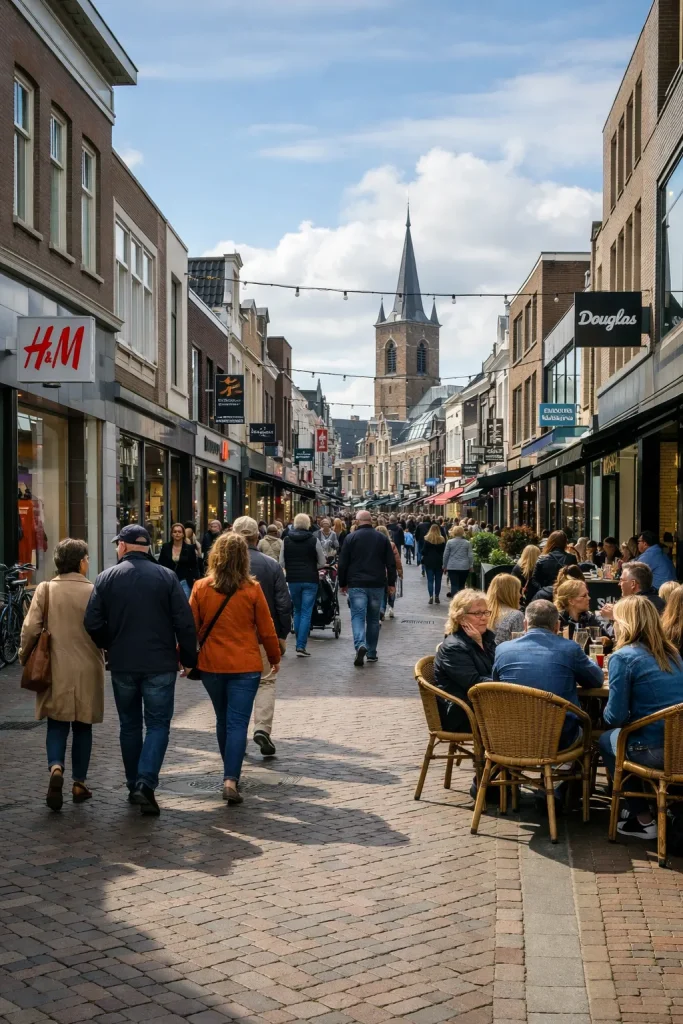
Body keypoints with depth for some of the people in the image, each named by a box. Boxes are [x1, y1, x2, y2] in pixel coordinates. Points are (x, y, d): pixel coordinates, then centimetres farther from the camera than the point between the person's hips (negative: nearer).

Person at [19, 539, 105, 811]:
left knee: (57, 724, 12)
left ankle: (56, 767, -13)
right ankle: (79, 783, 18)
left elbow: (30, 629, -8)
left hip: (56, 670, 1)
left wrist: (25, 658, 6)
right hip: (87, 671, -1)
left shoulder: (45, 590, -5)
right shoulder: (94, 592, -9)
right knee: (82, 726, 13)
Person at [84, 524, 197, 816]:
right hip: (160, 665, -2)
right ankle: (146, 784, -12)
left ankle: (133, 785, 23)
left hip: (122, 665, 2)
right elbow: (185, 623, -8)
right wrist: (188, 658, 3)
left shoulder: (106, 578, -2)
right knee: (158, 724, 5)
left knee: (130, 725, 16)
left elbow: (92, 623, -4)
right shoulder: (166, 576, -5)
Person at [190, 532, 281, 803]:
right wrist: (275, 657, 13)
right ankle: (231, 779, -13)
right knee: (238, 723, -2)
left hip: (211, 665, 3)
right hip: (245, 666, -3)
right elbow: (266, 629, -2)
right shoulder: (252, 589, -8)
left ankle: (231, 774, 31)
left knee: (223, 720, 18)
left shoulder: (201, 588, -4)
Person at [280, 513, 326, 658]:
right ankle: (301, 646, -5)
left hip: (293, 580, 2)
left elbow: (282, 563, 0)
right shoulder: (314, 540, -6)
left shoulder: (286, 540, 0)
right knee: (306, 613, 0)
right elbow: (322, 563, -2)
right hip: (310, 580, -2)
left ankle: (300, 643, 19)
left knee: (297, 611, 17)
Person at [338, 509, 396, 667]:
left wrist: (342, 584, 9)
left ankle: (360, 645, -27)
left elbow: (342, 564, -1)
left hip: (356, 584, -3)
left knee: (358, 616, -3)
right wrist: (391, 583, 13)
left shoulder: (351, 538, -2)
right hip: (377, 584, 3)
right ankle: (371, 653, 18)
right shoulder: (382, 538, 6)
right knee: (373, 618, 13)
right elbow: (391, 563, 5)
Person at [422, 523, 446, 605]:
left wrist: (423, 559, 11)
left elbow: (424, 551, -6)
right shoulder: (442, 540, -3)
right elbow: (444, 552, -1)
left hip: (429, 562, -1)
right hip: (439, 562, 1)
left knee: (430, 580, 1)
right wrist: (444, 563, 7)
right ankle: (437, 596, 8)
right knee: (438, 580, 10)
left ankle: (431, 596, -9)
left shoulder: (427, 539, -7)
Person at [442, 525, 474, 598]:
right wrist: (471, 566, 11)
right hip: (464, 567, 2)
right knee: (461, 585, 13)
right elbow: (470, 555, 1)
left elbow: (445, 555, 1)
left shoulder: (450, 542, -3)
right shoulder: (467, 543, 0)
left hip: (452, 567, -2)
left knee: (454, 585, -3)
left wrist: (445, 566, 12)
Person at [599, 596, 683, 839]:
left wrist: (606, 712, 10)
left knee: (606, 740, 24)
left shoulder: (624, 657, -11)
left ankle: (642, 819, 22)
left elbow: (615, 717, -11)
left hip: (654, 751, -7)